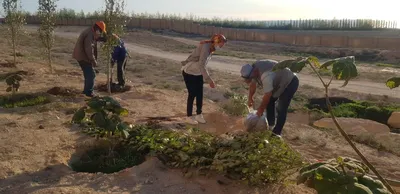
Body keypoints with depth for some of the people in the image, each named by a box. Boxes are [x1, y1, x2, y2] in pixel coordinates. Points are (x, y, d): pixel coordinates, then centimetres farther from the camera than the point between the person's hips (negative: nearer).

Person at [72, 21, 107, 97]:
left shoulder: (91, 33, 9)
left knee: (88, 73, 19)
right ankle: (89, 92, 2)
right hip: (83, 57, -10)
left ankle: (86, 90, 29)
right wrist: (94, 61, -21)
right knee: (91, 74, -4)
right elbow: (89, 50, -27)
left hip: (82, 56, 10)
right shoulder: (90, 35, -23)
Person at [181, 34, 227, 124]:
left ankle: (199, 114, 21)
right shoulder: (206, 47, -26)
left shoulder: (211, 48, 2)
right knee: (192, 94, 0)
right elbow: (201, 66, -33)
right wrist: (209, 80, -33)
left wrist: (207, 79, 12)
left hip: (198, 73, 8)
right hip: (189, 72, -8)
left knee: (199, 94, 8)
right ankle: (189, 116, 15)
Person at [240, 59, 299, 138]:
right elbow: (252, 84, 5)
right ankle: (270, 124, 24)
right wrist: (250, 98, 13)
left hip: (290, 82, -9)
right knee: (269, 101, 11)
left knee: (281, 108, -14)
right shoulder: (254, 69, -12)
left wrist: (261, 109, -18)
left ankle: (276, 133, -9)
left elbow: (267, 95, -31)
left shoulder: (265, 76, -40)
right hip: (279, 82, 9)